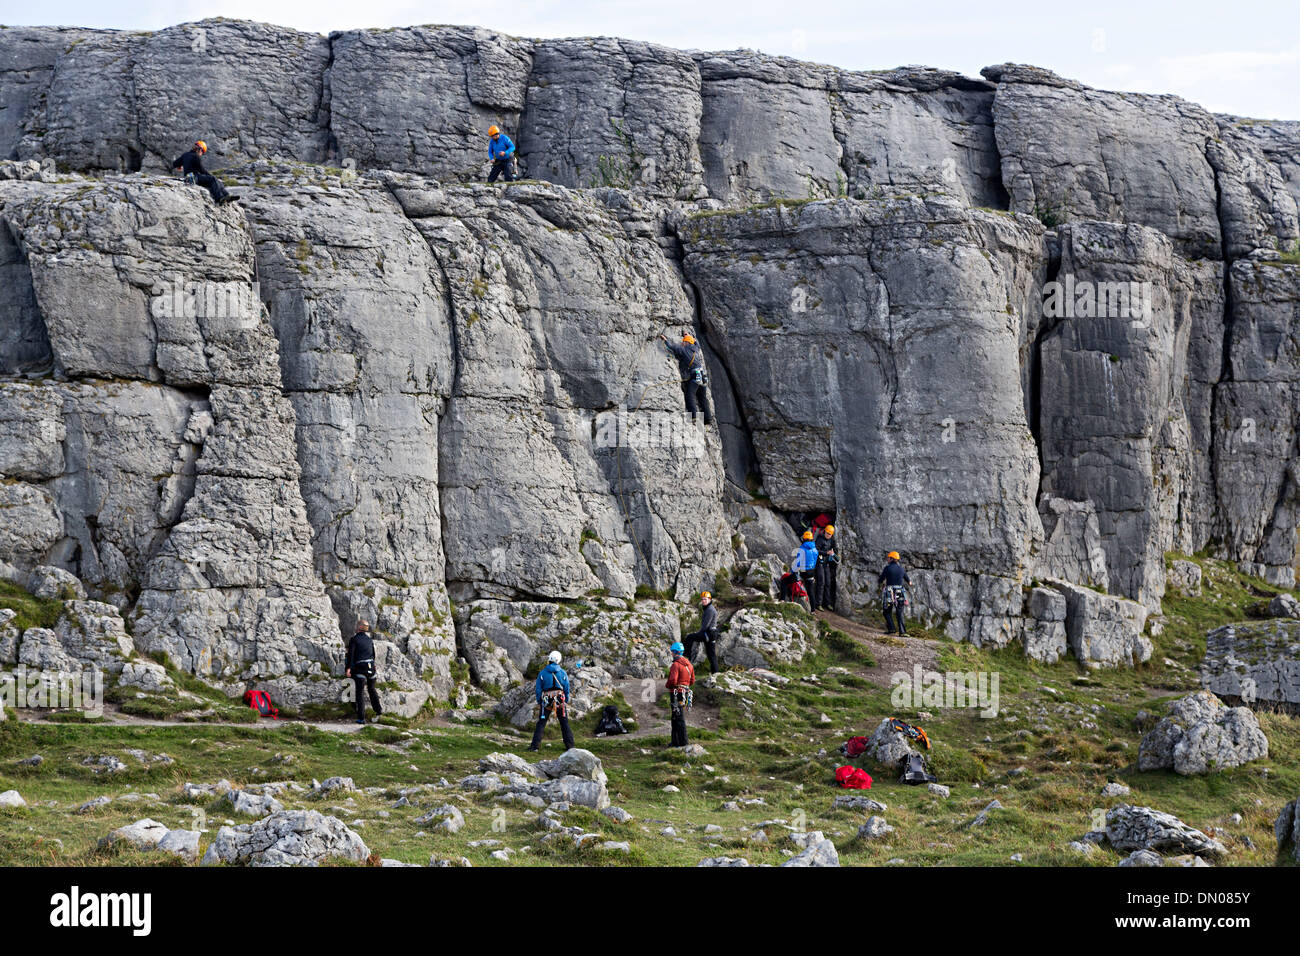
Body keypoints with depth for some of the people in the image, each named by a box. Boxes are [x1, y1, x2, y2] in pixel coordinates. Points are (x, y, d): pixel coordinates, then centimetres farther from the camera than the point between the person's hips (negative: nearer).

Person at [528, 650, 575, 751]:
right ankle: (569, 746, 8)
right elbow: (567, 689, 4)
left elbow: (538, 690, 0)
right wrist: (566, 702, 13)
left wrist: (539, 703, 8)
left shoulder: (542, 673, -1)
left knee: (541, 724, 1)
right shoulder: (563, 673, 2)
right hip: (560, 700, 1)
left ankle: (535, 745, -8)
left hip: (546, 701, -1)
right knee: (564, 724, 9)